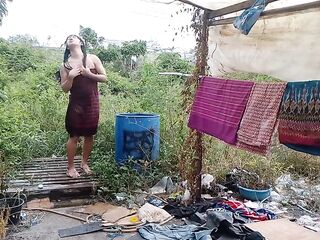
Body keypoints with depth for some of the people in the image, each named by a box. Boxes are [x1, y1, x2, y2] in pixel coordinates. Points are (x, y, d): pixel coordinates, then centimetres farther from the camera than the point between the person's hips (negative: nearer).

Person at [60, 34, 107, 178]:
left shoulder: (92, 59, 1)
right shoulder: (65, 65, 0)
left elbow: (104, 78, 0)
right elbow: (64, 88, -1)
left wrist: (89, 74, -14)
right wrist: (71, 77, -19)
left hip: (92, 102, 1)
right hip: (76, 103, -1)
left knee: (89, 135, 9)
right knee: (74, 136, 0)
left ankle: (84, 163, 27)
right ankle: (70, 167, 14)